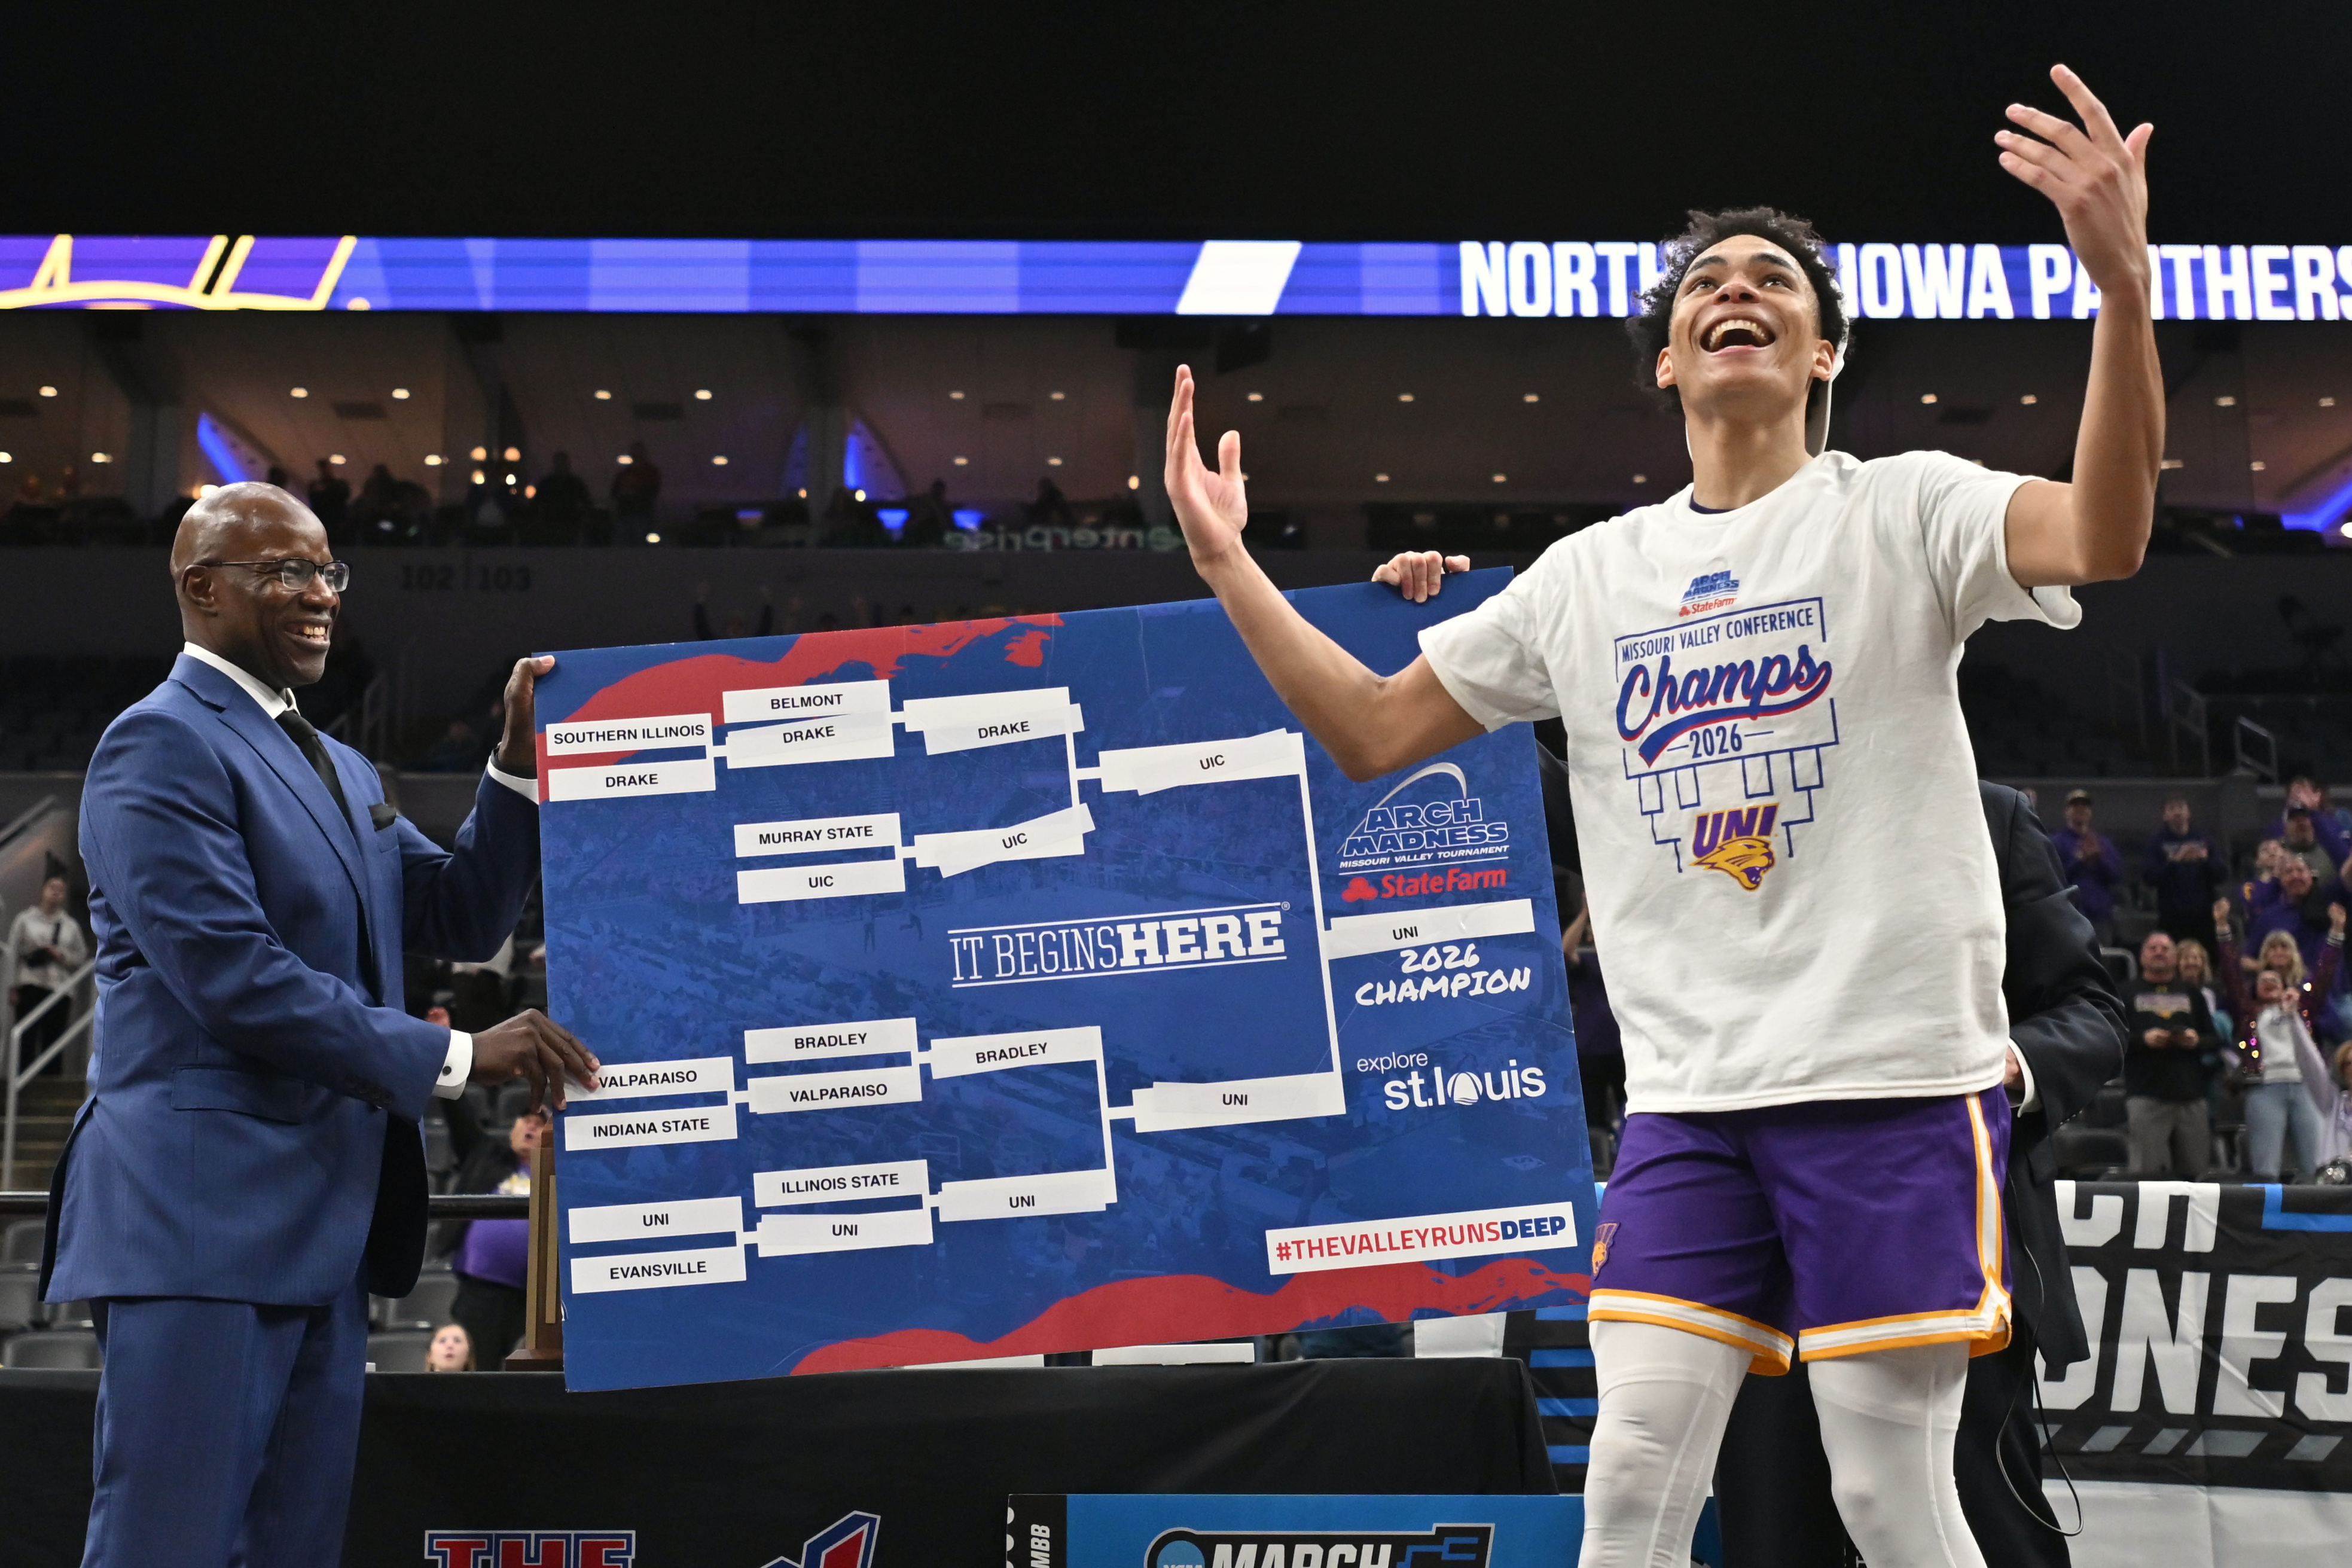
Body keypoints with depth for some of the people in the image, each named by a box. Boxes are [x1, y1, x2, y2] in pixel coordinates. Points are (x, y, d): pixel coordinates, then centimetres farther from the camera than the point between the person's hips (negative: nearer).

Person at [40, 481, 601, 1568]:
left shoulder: (338, 767, 20)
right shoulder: (163, 744, -9)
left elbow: (460, 916, 16)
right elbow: (234, 977, -18)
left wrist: (521, 762, 4)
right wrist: (455, 1058, -17)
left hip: (321, 1228, 9)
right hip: (202, 1216, -9)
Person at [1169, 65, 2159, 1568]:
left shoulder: (1900, 508, 0)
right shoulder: (1590, 573, 12)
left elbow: (2104, 536, -20)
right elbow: (1373, 732, 15)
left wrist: (2124, 283, -34)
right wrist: (1228, 563, 8)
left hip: (1897, 1077, -3)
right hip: (1687, 1099, 4)